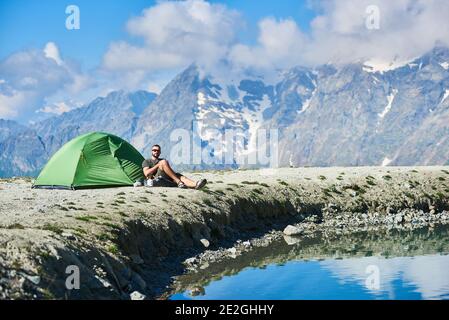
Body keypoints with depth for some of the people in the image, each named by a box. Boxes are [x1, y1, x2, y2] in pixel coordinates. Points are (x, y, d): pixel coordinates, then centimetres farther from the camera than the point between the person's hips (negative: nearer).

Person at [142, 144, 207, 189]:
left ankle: (196, 185, -58)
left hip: (168, 179, 4)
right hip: (157, 179, -4)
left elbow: (172, 171, 22)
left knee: (181, 176, -27)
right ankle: (179, 182, -39)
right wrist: (158, 165, -3)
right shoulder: (147, 161, 21)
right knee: (163, 162, -27)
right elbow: (146, 173, -1)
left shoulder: (162, 160, 35)